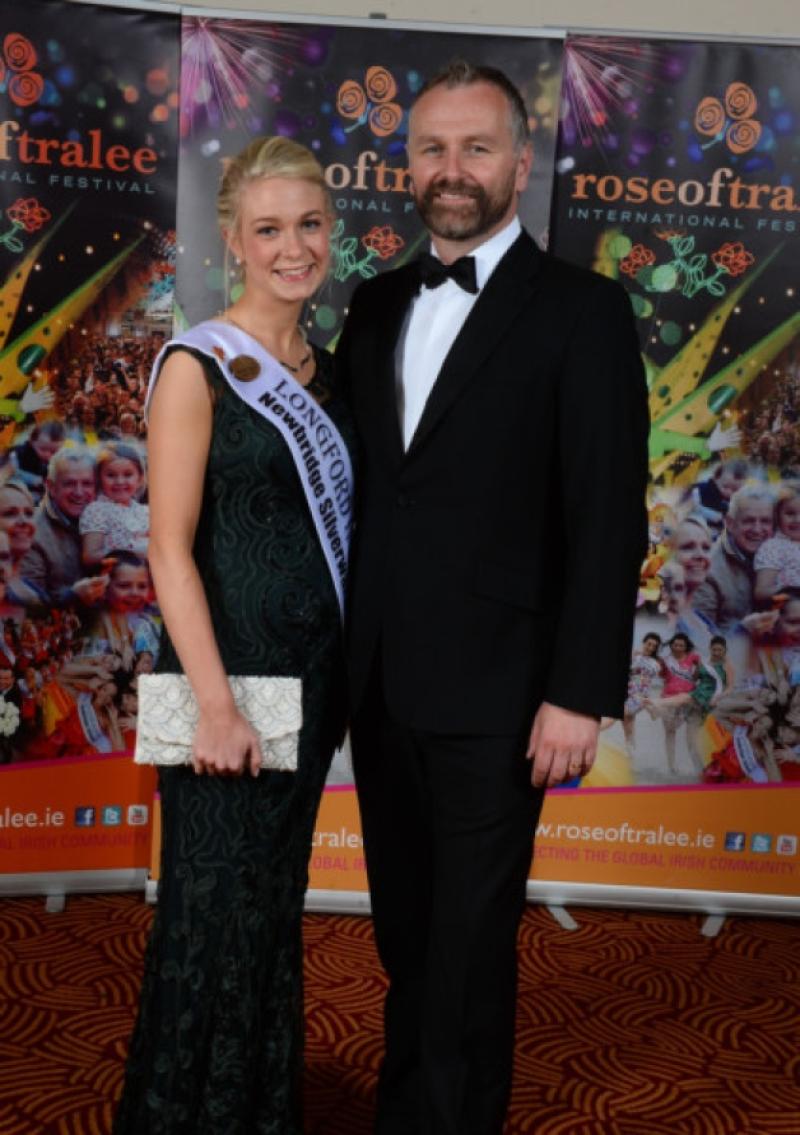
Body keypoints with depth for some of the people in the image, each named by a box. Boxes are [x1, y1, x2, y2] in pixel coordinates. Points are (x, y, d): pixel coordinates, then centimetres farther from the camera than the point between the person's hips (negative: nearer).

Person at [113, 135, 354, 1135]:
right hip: (231, 668, -6)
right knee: (218, 907, 4)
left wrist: (344, 673, 8)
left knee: (276, 898, 18)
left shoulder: (326, 369, 10)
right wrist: (215, 704, -18)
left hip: (315, 675, 6)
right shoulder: (199, 365, -10)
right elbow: (171, 548, -14)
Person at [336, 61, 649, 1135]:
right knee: (404, 927, 18)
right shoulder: (377, 304, 11)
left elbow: (609, 516, -10)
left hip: (491, 692, -5)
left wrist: (581, 691, -15)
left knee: (469, 945, 7)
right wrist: (343, 656, 6)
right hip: (379, 683, 5)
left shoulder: (581, 311, -6)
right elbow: (354, 473, 12)